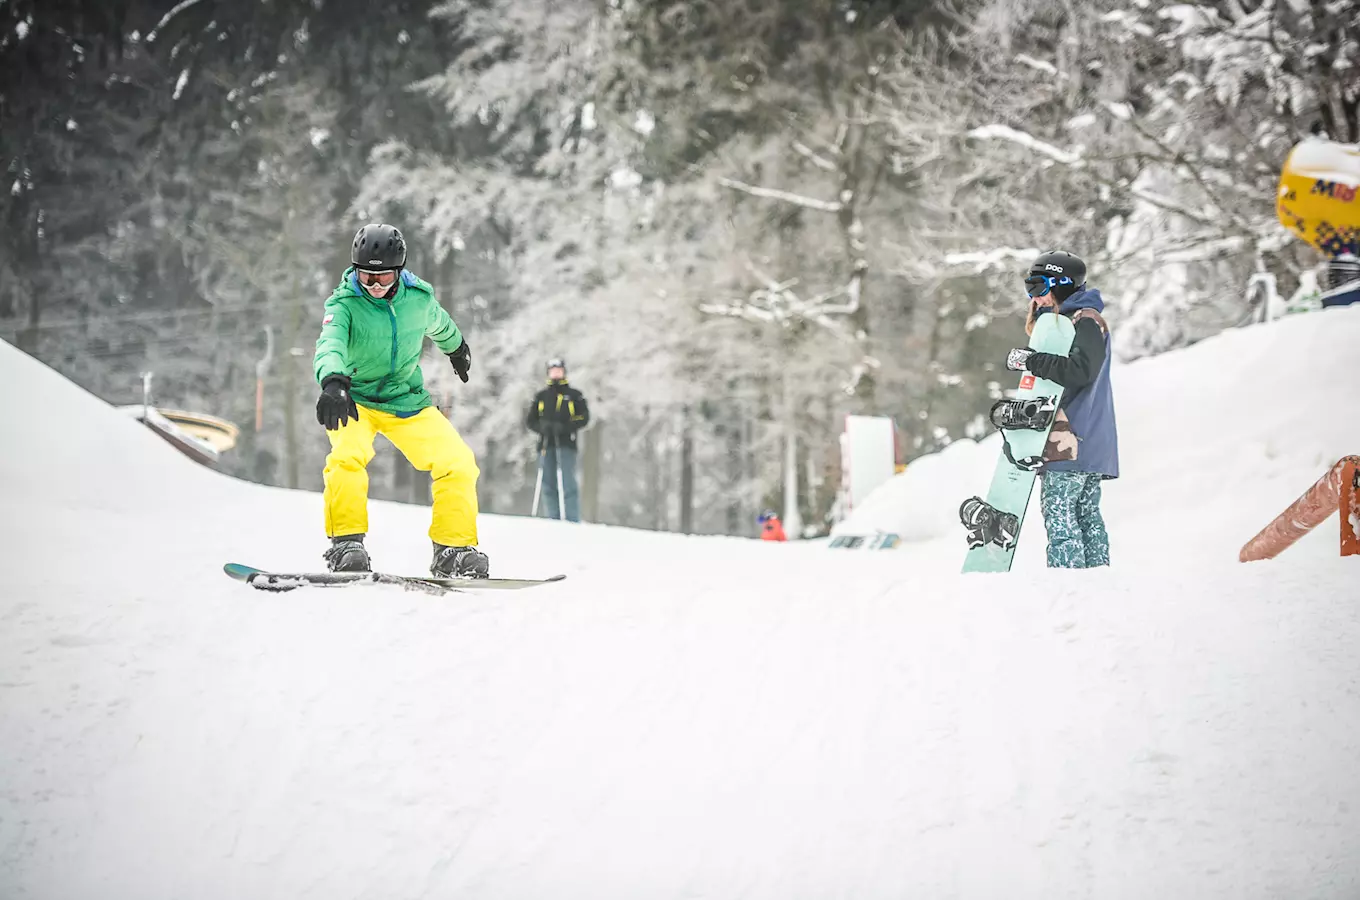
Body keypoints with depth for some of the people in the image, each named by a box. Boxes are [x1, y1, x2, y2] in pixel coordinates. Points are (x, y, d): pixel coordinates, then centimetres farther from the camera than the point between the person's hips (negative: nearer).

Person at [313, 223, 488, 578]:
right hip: (355, 399, -4)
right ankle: (346, 542, -23)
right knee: (348, 454, -33)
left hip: (407, 401, 4)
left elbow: (438, 324, 17)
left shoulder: (419, 297, -7)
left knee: (458, 463, -9)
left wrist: (457, 347, 38)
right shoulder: (344, 303, -19)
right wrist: (332, 382, -60)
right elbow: (330, 345, -38)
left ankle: (453, 549, 1)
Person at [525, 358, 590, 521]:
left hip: (566, 444, -3)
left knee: (568, 483, -11)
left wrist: (565, 427, -14)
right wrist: (541, 427, -7)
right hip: (546, 444, 3)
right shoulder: (541, 396, 19)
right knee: (548, 485, 0)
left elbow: (584, 417, 2)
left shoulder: (574, 395, 11)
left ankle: (572, 523, -12)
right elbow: (529, 419, 16)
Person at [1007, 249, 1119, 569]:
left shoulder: (1086, 321, -8)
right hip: (1088, 444, 11)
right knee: (1086, 514, 9)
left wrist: (1032, 360, -23)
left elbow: (1080, 371, -24)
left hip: (1074, 440, -11)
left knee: (1058, 511, -14)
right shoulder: (1067, 321, 23)